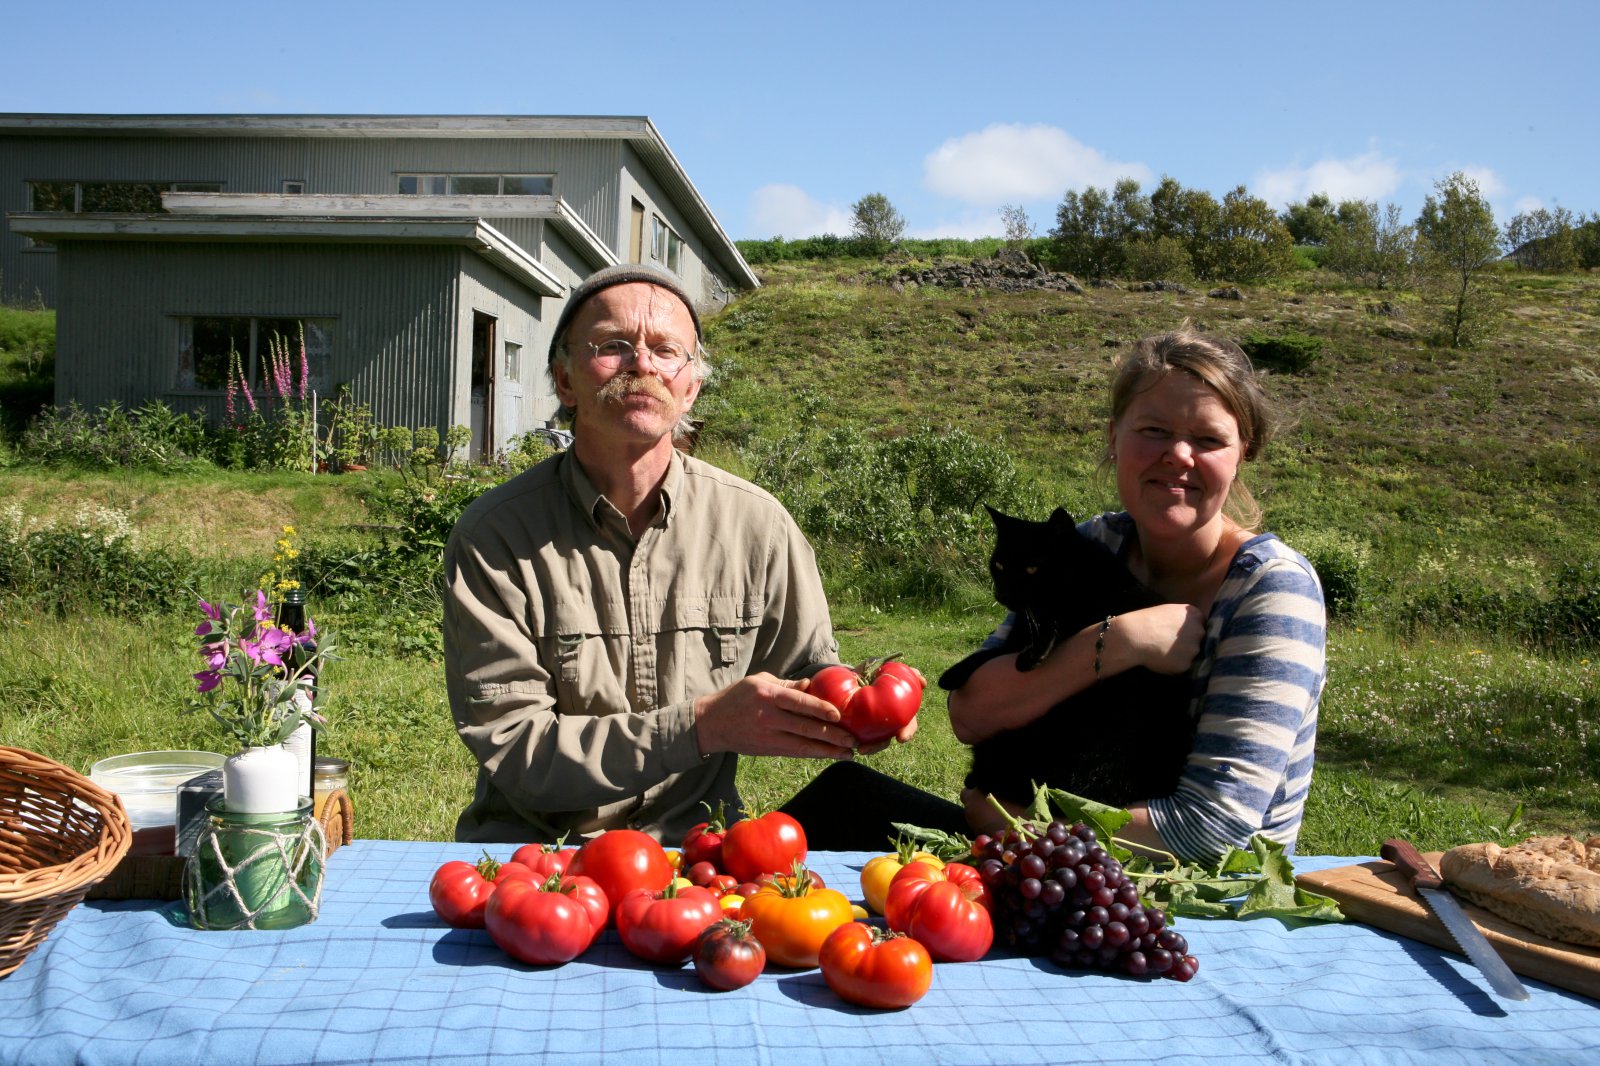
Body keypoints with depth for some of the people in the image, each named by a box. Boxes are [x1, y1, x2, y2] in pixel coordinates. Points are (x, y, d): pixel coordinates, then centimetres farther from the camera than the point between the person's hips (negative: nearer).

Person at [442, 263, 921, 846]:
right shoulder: (492, 535, -7)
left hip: (695, 843, 4)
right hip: (532, 847, -3)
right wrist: (703, 725, -24)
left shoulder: (757, 524, 0)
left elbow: (810, 677, 11)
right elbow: (511, 749, -12)